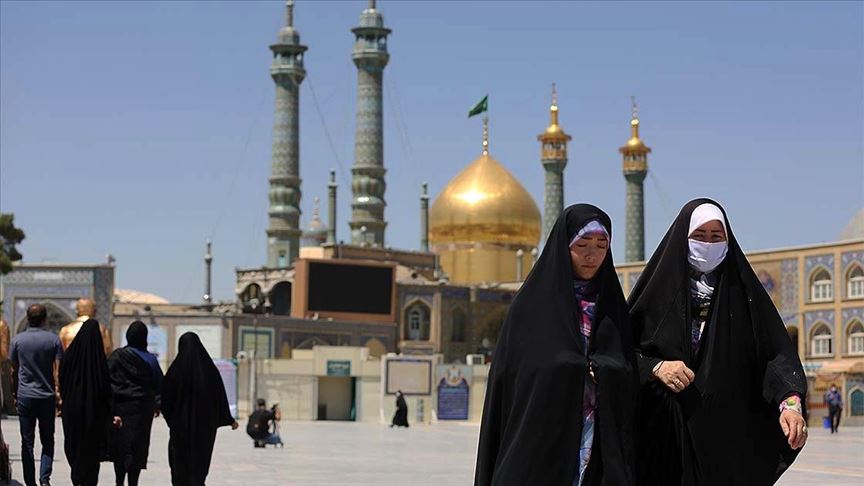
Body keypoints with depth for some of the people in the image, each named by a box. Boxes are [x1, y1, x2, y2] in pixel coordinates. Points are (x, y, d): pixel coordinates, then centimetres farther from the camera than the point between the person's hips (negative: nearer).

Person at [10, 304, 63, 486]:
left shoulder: (18, 340, 0)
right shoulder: (53, 339, -3)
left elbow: (14, 370, 7)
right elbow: (57, 370, -6)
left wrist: (14, 394, 17)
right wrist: (58, 393, -1)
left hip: (25, 396, 0)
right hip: (47, 396, 0)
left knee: (27, 442, 6)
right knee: (47, 440, 9)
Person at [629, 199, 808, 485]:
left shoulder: (743, 290, 8)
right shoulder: (660, 287, 6)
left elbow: (776, 350, -1)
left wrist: (791, 402, -17)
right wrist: (655, 367, -13)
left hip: (729, 431, 1)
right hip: (665, 429, 0)